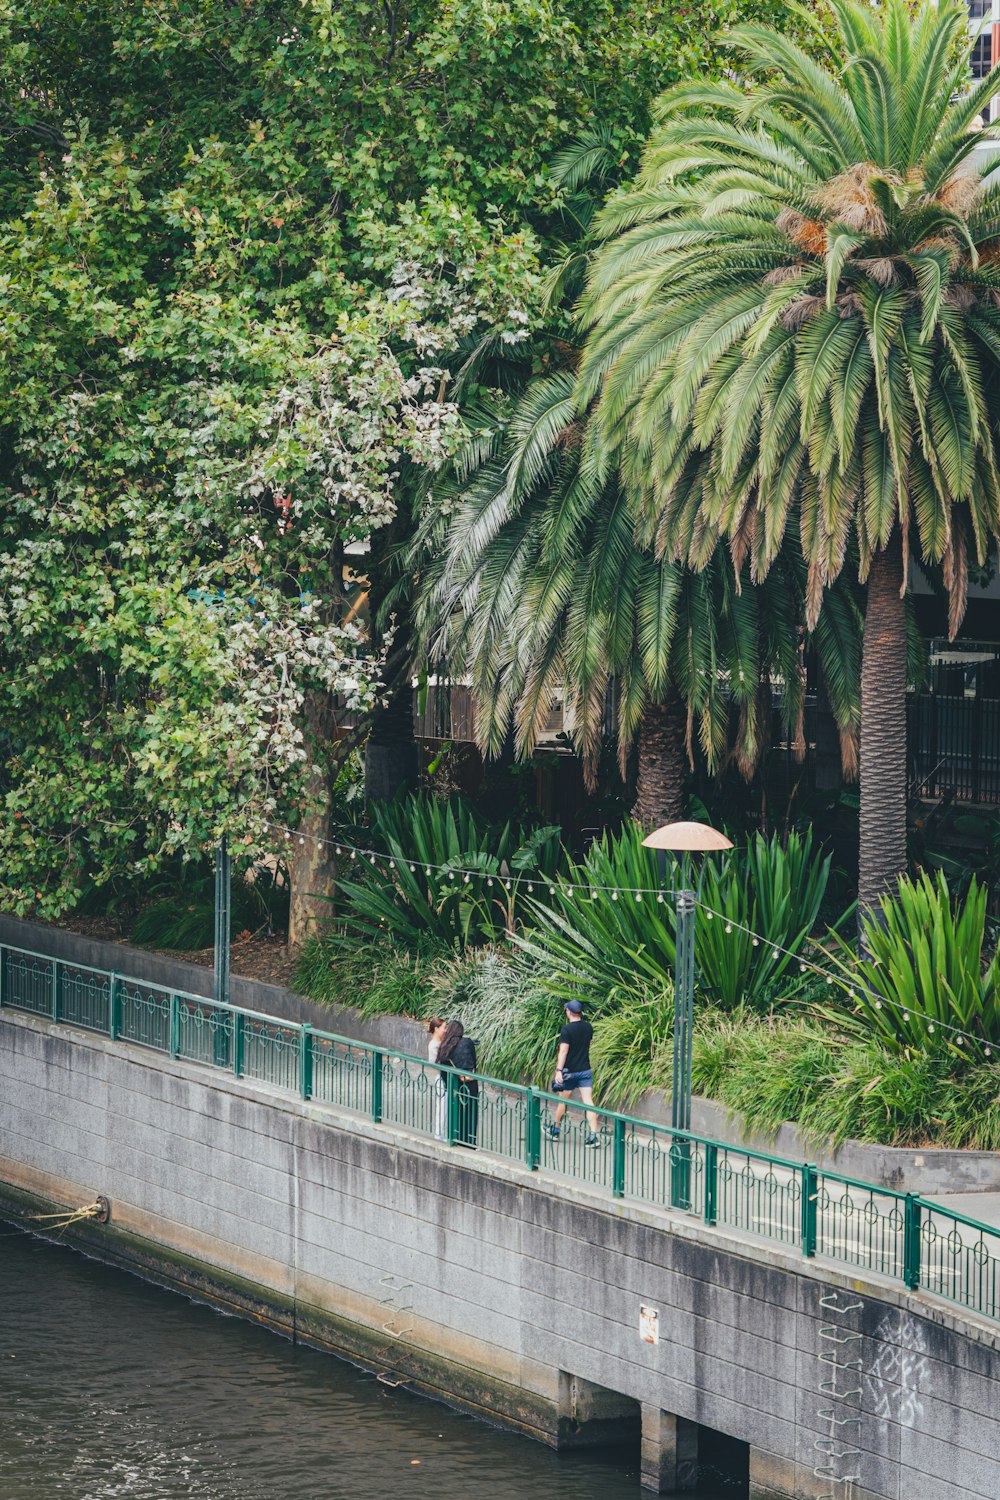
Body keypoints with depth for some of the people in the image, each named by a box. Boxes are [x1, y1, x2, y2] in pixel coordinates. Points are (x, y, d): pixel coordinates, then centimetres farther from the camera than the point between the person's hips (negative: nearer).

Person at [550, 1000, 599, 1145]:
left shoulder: (567, 1030, -14)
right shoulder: (588, 1027, 3)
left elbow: (563, 1051, -19)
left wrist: (559, 1070, -20)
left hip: (570, 1072, -4)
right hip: (586, 1070, 4)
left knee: (563, 1101, 14)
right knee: (588, 1102, -4)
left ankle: (555, 1130, 30)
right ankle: (593, 1135, -15)